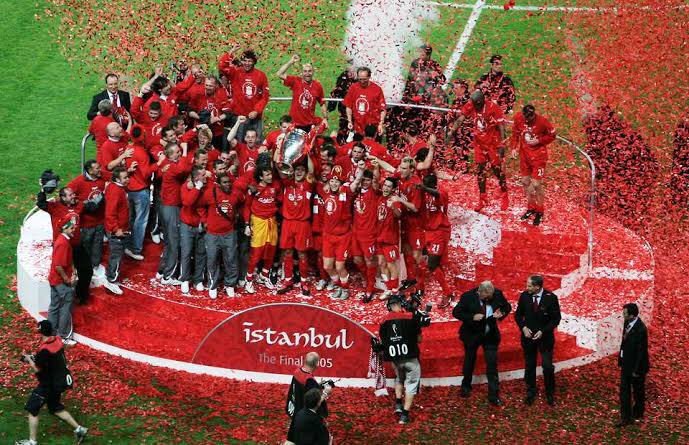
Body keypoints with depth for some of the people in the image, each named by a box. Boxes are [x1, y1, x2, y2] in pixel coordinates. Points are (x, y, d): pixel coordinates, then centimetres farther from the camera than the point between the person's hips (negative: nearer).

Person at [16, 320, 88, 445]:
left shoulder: (44, 350, -28)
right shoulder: (58, 340, -3)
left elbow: (37, 369, -21)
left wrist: (28, 359, -4)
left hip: (49, 384, -9)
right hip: (61, 380, 9)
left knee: (32, 409, 1)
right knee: (55, 407, 25)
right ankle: (79, 429, 24)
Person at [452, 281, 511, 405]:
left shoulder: (497, 294, -13)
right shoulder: (468, 297, -20)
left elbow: (507, 307, 3)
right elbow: (456, 312, -14)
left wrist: (501, 314, -19)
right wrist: (472, 317, -28)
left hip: (490, 334, 1)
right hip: (472, 334, -1)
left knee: (492, 365, -2)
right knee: (469, 361, 17)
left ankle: (493, 396, 4)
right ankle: (466, 386, 42)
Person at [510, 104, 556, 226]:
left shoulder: (542, 121, -20)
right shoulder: (518, 118, -8)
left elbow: (552, 136, -6)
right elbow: (515, 133, 9)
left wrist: (539, 141, -17)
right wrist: (514, 147, 0)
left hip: (538, 155, -5)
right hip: (524, 154, 5)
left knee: (536, 184, -6)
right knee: (525, 182, 13)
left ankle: (539, 212, 11)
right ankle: (531, 208, 33)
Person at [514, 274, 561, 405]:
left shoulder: (551, 298, -14)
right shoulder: (524, 296, -7)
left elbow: (556, 318, -8)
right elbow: (518, 315, 5)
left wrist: (543, 331, -17)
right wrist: (523, 327, -12)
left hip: (545, 337, -2)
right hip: (528, 336, 2)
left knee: (548, 367, -2)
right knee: (529, 366, 10)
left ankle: (550, 394, 16)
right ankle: (531, 392, 26)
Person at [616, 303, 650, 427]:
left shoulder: (641, 329, -27)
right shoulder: (627, 323, -2)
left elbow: (641, 351, -22)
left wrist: (637, 370, -18)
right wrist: (621, 361, 12)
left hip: (636, 365, -7)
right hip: (626, 364, 7)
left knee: (638, 391, 14)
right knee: (624, 390, 8)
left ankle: (637, 413, 35)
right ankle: (626, 417, 14)